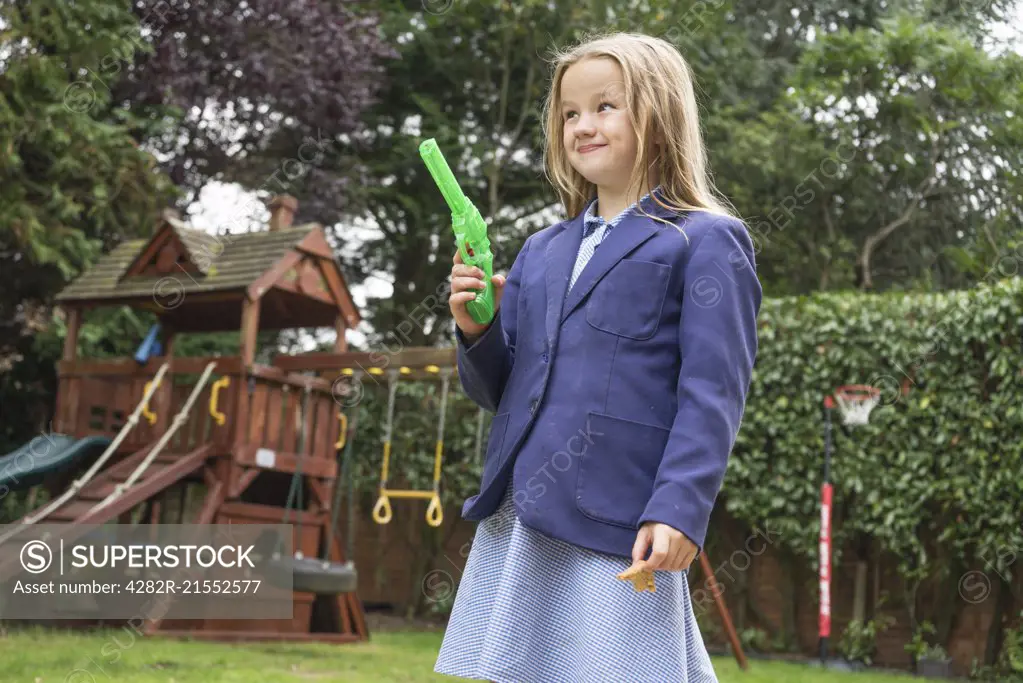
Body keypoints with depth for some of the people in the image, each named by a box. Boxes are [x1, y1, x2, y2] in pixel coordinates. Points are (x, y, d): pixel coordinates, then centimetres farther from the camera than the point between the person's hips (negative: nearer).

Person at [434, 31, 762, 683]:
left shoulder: (706, 243, -1)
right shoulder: (542, 252, 18)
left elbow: (712, 395, -9)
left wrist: (679, 510, -18)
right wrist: (477, 332, -1)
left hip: (620, 531, -6)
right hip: (517, 523, 7)